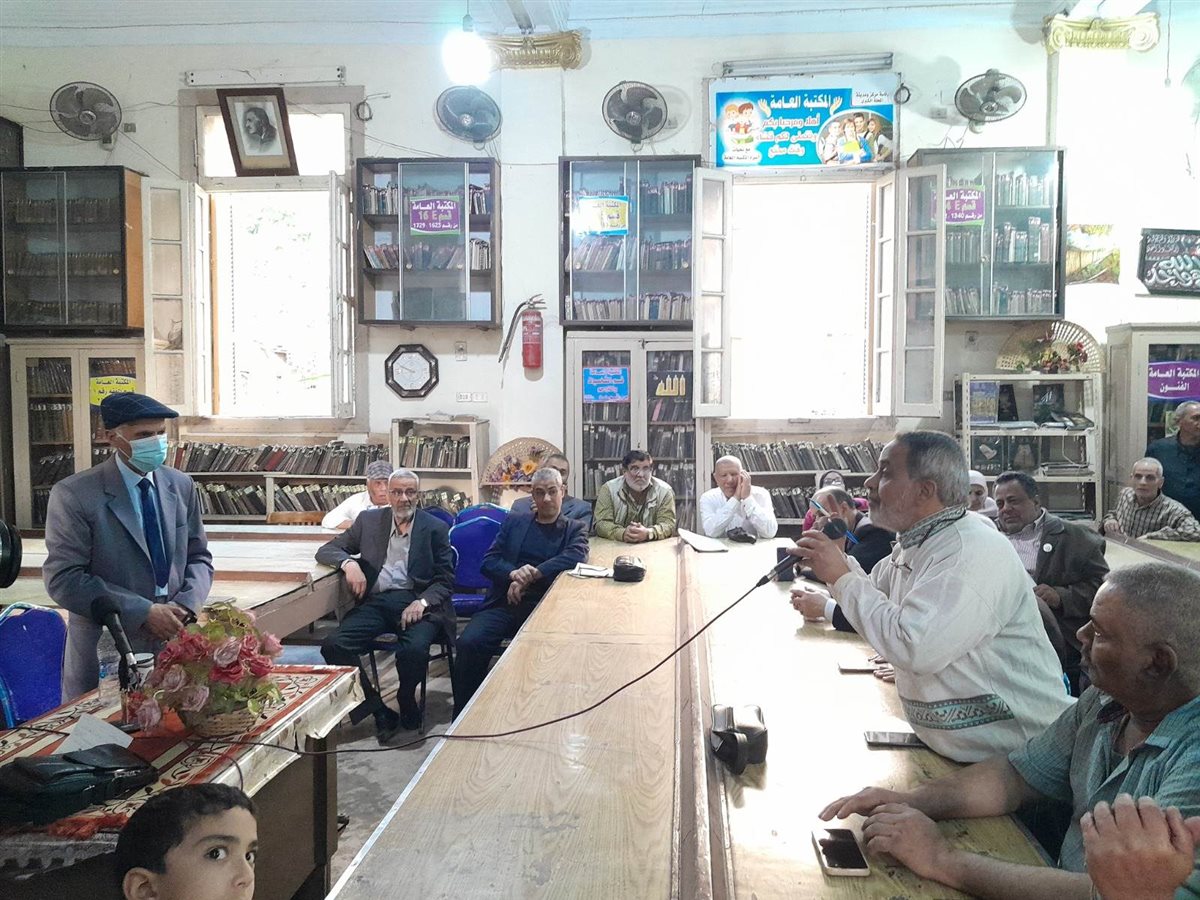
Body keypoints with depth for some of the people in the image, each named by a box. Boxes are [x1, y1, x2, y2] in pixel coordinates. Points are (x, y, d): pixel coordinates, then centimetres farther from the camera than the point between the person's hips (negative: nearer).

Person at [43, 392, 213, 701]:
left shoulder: (181, 486, 5)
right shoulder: (74, 495, -10)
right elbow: (63, 579, -14)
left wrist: (187, 605, -9)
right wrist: (142, 612, -19)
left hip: (174, 642, 4)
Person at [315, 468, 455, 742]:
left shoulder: (435, 528, 7)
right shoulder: (369, 520, 14)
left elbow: (445, 580, 5)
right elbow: (326, 550, 15)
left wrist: (422, 602, -15)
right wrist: (348, 562, -8)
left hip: (417, 603, -3)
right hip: (376, 602, 3)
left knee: (414, 649, -34)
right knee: (333, 646, -23)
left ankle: (406, 703, 1)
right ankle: (379, 712, -7)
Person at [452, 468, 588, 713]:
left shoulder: (575, 528, 13)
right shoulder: (514, 522, 19)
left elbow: (576, 556, -9)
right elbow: (488, 562, 10)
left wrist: (530, 576, -16)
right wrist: (513, 573, -12)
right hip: (503, 603, 2)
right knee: (468, 643, -24)